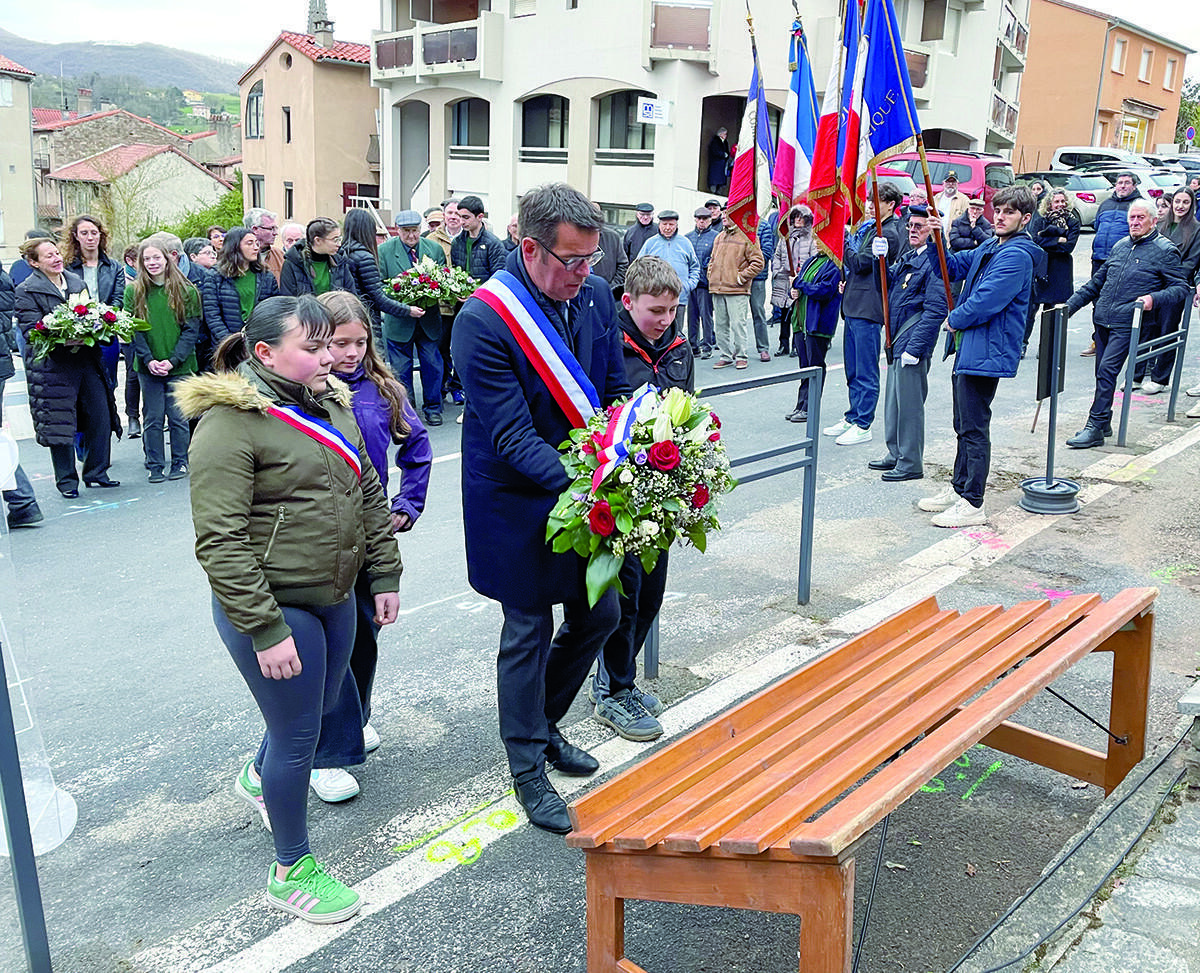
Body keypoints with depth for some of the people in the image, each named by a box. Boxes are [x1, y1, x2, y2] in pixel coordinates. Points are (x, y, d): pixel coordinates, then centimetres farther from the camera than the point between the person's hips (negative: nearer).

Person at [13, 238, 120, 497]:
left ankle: (96, 472, 20)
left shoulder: (76, 281, 14)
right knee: (60, 424, 0)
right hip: (53, 367, -5)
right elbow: (31, 332, -11)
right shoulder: (26, 292, -4)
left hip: (87, 361, 5)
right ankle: (66, 480, 14)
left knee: (101, 417, 5)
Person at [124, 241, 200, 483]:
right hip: (148, 367, 1)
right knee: (153, 418, 6)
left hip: (180, 366, -1)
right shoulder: (134, 291, 2)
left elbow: (191, 329, -4)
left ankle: (180, 462, 18)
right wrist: (149, 360, -13)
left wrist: (173, 360, -13)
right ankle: (154, 465, 15)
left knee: (178, 417, 5)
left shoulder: (186, 291, -1)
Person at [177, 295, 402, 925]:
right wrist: (265, 631, -23)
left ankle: (258, 778, 56)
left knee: (325, 704, 24)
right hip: (271, 607, -8)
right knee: (298, 734, 3)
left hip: (333, 597, 8)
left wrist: (385, 576, 11)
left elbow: (368, 494, 14)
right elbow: (219, 541, -22)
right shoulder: (230, 422, -18)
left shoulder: (329, 403, 7)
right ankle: (291, 872, 26)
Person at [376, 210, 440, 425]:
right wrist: (405, 309, -20)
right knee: (400, 369, 8)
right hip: (399, 321, -2)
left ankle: (432, 407, 24)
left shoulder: (435, 249, 2)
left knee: (432, 365, 8)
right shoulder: (384, 251, -5)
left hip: (429, 319, 2)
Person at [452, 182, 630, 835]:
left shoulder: (594, 296, -2)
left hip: (587, 488, 7)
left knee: (599, 614, 15)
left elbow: (615, 390, 8)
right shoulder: (483, 319, -23)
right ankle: (528, 770, 27)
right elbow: (512, 438, -25)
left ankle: (542, 724, 40)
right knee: (529, 633, 6)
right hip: (520, 500, -7)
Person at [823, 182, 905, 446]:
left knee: (865, 371, -5)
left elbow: (860, 262, -16)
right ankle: (852, 418, 24)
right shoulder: (867, 227, 18)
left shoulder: (888, 234, -11)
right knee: (853, 369, 15)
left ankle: (862, 425, 0)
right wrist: (848, 281, 9)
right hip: (854, 305, 10)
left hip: (868, 308, -10)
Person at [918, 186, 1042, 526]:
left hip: (986, 352, -10)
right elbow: (950, 268, 20)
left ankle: (972, 504, 0)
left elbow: (986, 301, -24)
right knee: (964, 425, 18)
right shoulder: (988, 248, 15)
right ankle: (959, 488, 30)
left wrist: (955, 320, -7)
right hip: (968, 348, 10)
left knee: (974, 428, -6)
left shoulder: (1017, 255, -16)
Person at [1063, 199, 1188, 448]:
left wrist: (1154, 299, -21)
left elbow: (1181, 288, -3)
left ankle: (1094, 428, -12)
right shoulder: (1120, 246, 17)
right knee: (1103, 372, 9)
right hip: (1102, 320, 6)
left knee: (1106, 370, -14)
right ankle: (1104, 424, 19)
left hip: (1127, 325, -6)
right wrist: (1071, 304, 17)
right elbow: (1097, 281, 24)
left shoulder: (1165, 251, 0)